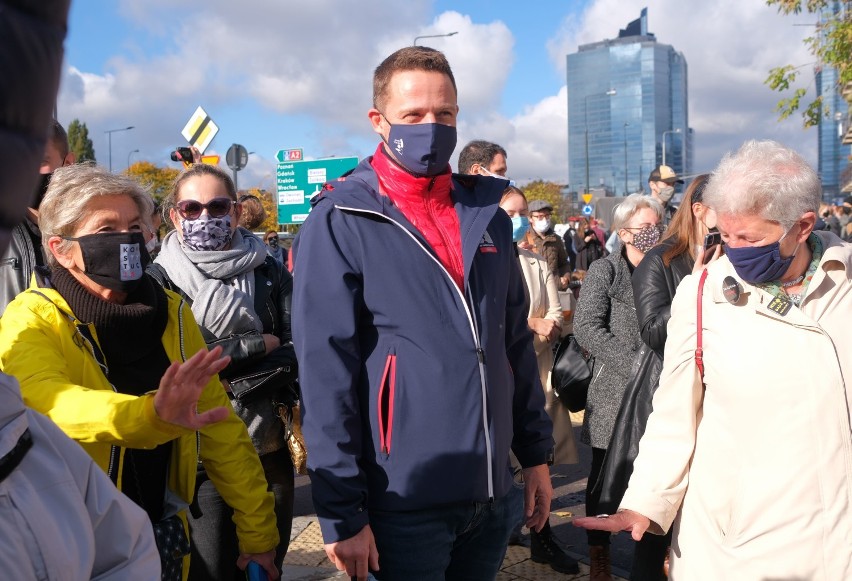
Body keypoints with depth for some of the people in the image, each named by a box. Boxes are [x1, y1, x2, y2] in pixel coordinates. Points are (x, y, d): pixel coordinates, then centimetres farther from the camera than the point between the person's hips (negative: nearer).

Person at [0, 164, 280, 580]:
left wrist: (258, 533, -3)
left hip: (162, 536, 4)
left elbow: (221, 431, -2)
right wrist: (151, 415, -54)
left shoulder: (171, 312, -3)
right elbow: (46, 400, -35)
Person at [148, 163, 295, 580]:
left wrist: (221, 356, -15)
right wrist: (260, 346, -11)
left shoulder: (270, 273, 4)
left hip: (269, 450, 3)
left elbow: (299, 353, -2)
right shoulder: (159, 280, -3)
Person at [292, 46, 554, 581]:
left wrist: (536, 453, 9)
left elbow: (517, 345, 10)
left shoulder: (488, 216, 6)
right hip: (403, 502, -5)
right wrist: (343, 511, -14)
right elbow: (325, 375, -14)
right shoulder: (339, 224, -10)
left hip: (494, 494, 5)